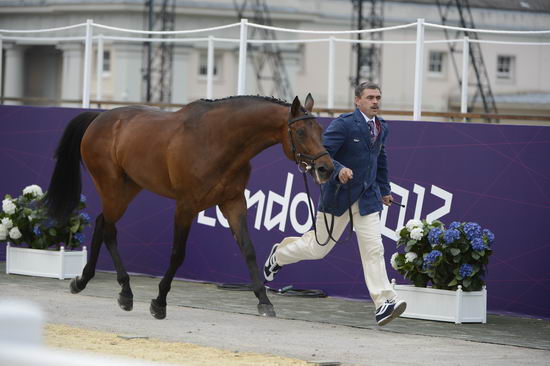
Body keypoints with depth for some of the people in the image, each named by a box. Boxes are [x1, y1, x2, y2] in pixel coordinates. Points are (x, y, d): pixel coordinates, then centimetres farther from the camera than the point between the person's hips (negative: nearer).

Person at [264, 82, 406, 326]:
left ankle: (384, 304, -13)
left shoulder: (382, 128, 8)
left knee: (373, 250, -8)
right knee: (318, 248, 9)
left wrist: (384, 190, 26)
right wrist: (338, 169, -37)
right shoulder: (343, 124, -16)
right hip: (339, 195, -5)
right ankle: (280, 253, 39)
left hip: (367, 197, 5)